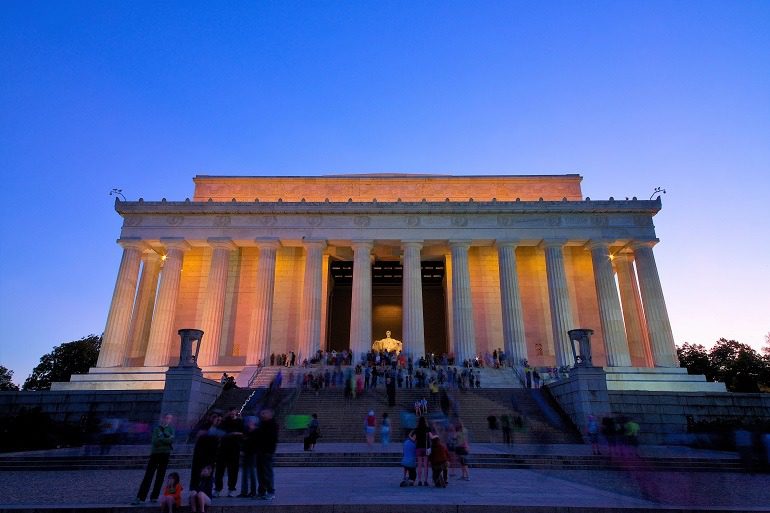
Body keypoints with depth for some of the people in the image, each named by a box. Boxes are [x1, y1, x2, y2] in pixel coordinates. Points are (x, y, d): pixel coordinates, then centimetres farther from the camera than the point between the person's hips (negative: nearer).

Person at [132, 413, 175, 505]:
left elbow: (172, 439, -8)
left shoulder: (170, 429, 9)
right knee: (148, 476, -4)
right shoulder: (157, 429, 8)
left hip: (165, 454, 0)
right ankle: (140, 497, -4)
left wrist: (160, 439, -11)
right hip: (155, 453, 0)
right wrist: (167, 440, -12)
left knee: (160, 477, 3)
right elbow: (154, 441, -6)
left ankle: (154, 497, 11)